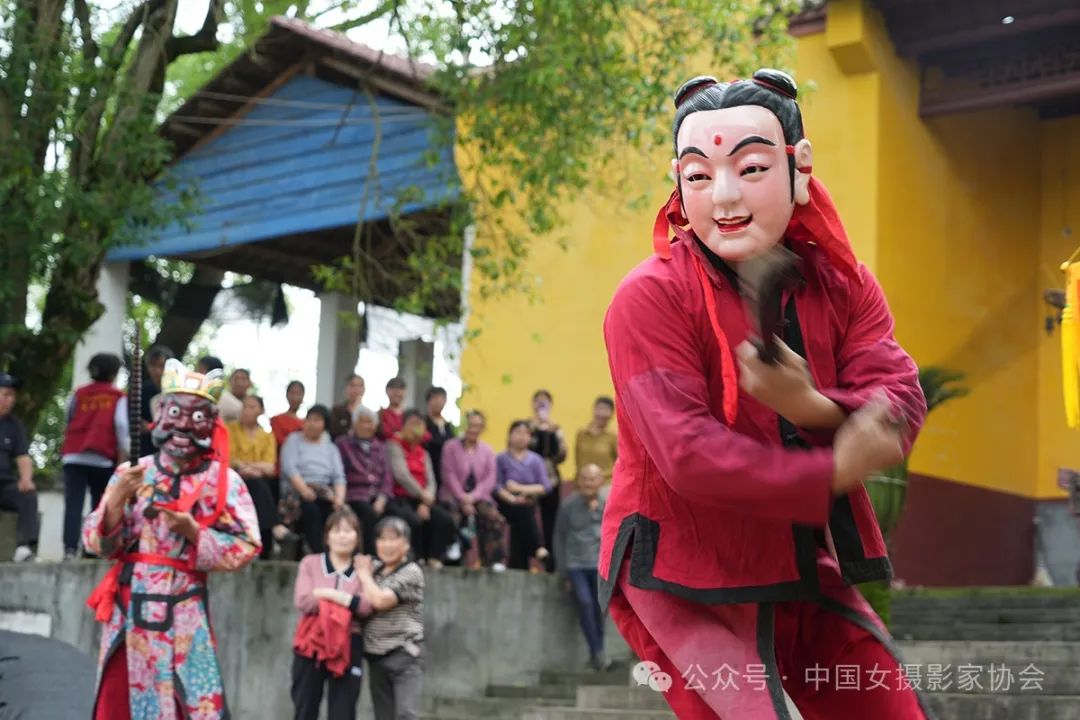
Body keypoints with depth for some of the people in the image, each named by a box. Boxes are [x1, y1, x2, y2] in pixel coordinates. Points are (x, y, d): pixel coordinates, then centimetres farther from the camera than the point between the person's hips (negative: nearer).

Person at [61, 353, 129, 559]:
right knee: (99, 506, 10)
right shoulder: (118, 397, 6)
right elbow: (122, 426, -5)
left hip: (74, 456, 2)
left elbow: (69, 420, 21)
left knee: (73, 504, -7)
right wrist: (123, 457, -6)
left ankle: (70, 548, -21)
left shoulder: (79, 394, 16)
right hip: (103, 458, -2)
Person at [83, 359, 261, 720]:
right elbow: (97, 543, 0)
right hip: (129, 610, 3)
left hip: (184, 614, -3)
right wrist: (118, 499, -16)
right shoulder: (131, 474, 3)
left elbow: (245, 547, -7)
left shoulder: (224, 482, -3)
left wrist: (193, 532, -18)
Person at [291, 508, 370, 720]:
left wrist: (325, 594, -12)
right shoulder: (310, 563, 6)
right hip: (310, 645, 0)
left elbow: (366, 607, -11)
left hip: (348, 647, 0)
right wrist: (347, 600, -8)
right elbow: (302, 601, -9)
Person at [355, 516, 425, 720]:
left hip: (404, 654, -7)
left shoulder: (411, 572, -9)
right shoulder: (375, 568, 12)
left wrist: (364, 575, -5)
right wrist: (366, 573, 3)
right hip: (376, 655, 7)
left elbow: (380, 600, -19)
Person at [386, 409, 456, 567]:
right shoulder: (394, 446, -2)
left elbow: (430, 482, 8)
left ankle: (434, 558, -8)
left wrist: (425, 504, -10)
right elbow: (401, 475, -14)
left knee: (446, 519, -15)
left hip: (420, 500, 7)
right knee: (414, 520, -34)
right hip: (398, 499, -7)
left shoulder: (423, 453, 18)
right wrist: (422, 495, -10)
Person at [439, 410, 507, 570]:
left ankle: (496, 561, -22)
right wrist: (463, 498, -14)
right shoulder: (451, 446, 4)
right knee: (452, 517, -36)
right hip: (454, 494, -2)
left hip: (477, 496, 2)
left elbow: (490, 479, 5)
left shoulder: (487, 450, 14)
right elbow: (449, 475, -3)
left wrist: (472, 497, -11)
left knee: (495, 518, -28)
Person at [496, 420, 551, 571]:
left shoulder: (536, 460, 10)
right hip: (508, 505, -1)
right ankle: (536, 549, -21)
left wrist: (522, 488, -9)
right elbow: (497, 487, -4)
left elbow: (546, 487, 2)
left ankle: (520, 568, -17)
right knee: (523, 511, -27)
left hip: (528, 505, 1)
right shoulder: (502, 459, 6)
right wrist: (513, 499, -18)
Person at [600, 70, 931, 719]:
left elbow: (902, 404, -12)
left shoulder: (843, 282, 2)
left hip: (806, 569, 6)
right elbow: (688, 453, -24)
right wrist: (833, 472, -24)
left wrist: (811, 407, -32)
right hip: (685, 582, -6)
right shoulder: (651, 298, -16)